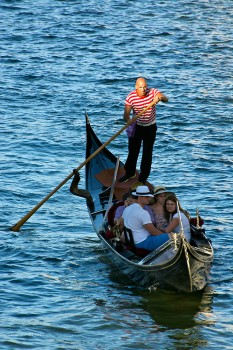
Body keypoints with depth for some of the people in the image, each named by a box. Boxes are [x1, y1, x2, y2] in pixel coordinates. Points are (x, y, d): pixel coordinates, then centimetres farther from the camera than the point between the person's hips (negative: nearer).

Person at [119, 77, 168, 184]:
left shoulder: (153, 92, -15)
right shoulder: (131, 97, -16)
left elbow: (166, 99, -28)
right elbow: (126, 115, -19)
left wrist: (160, 97, -52)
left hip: (150, 127, 0)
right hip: (136, 126, 0)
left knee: (147, 153, 3)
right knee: (133, 151, 13)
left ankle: (143, 178, 13)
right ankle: (130, 172, 36)